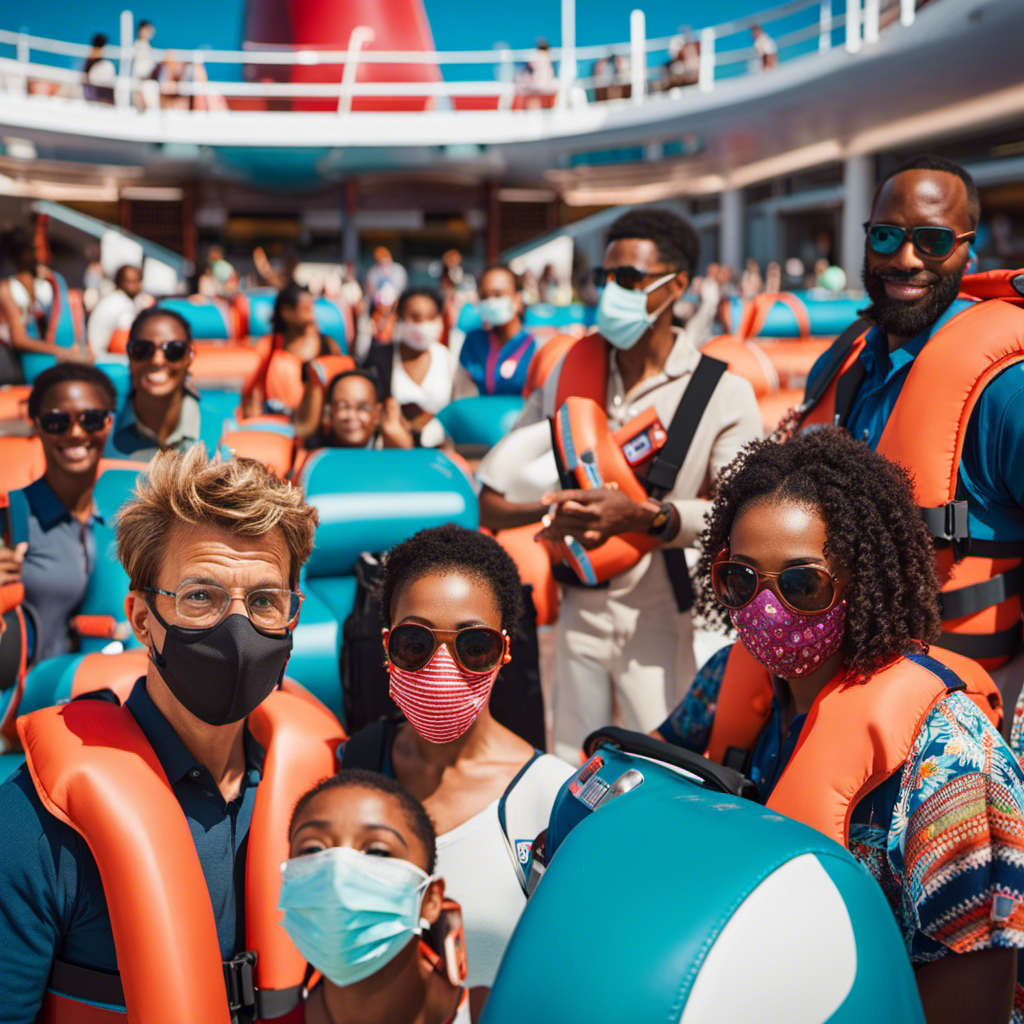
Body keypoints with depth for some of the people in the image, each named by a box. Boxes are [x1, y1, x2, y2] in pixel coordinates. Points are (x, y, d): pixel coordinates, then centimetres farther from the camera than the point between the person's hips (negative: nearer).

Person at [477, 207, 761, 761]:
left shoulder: (722, 394, -4)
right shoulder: (570, 370, 5)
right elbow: (489, 501, 5)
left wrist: (645, 516, -33)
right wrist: (552, 509, -15)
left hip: (658, 620, -3)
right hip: (578, 612, 4)